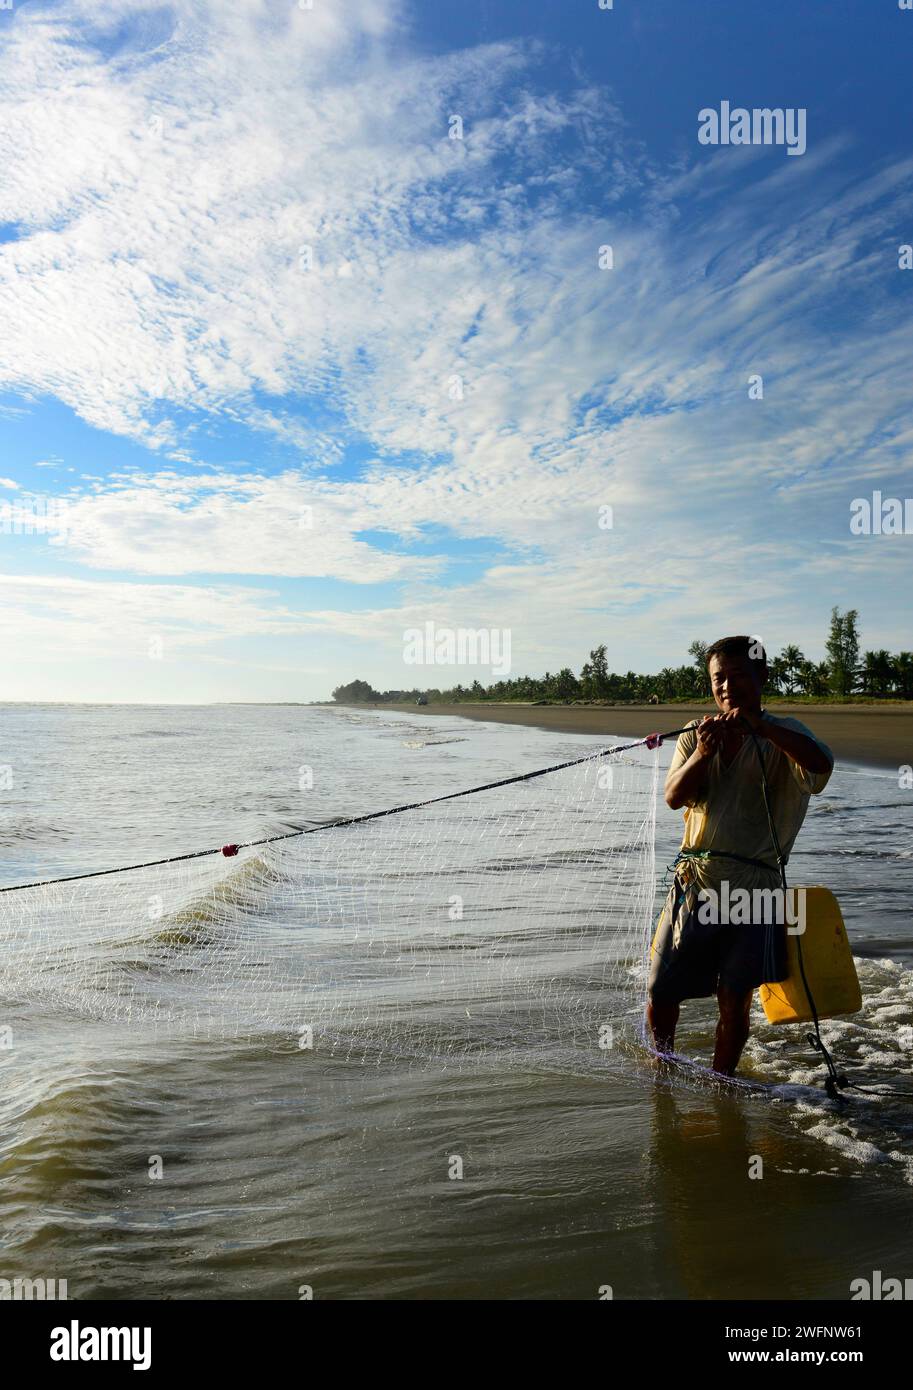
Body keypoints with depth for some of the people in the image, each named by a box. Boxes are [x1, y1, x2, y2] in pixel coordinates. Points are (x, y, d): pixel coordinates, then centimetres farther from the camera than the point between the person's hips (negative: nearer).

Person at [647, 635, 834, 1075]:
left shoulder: (783, 734, 0)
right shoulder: (697, 733, 10)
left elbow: (821, 763, -23)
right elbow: (674, 797, -3)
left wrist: (760, 728, -34)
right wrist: (703, 753, -20)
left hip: (753, 886, -3)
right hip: (694, 882, 3)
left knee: (734, 1000, -3)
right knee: (661, 991, 8)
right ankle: (664, 1067, 36)